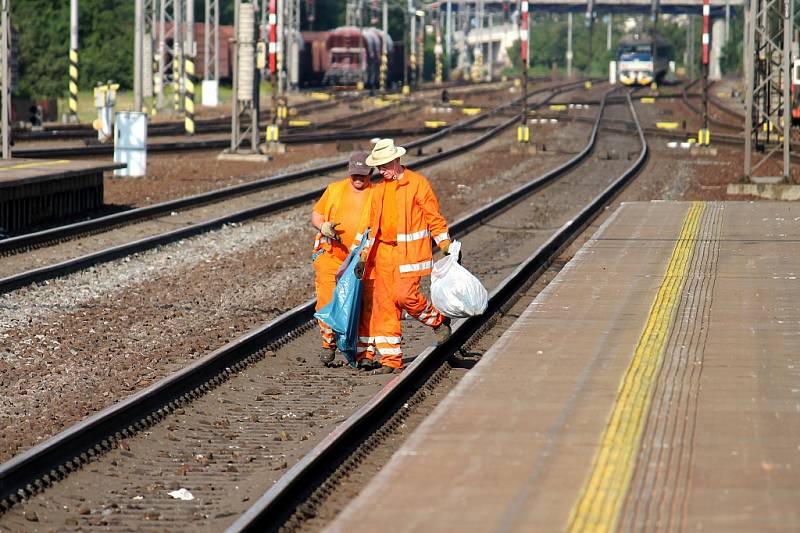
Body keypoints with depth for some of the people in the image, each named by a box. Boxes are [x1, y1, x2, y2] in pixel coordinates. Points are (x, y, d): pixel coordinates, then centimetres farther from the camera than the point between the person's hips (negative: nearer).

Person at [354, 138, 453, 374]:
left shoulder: (418, 184, -4)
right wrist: (364, 257, 10)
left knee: (405, 295, -17)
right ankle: (391, 359, 4)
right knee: (383, 302, 0)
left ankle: (439, 320, 13)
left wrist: (447, 249, -3)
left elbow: (434, 218, -2)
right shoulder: (379, 190, 13)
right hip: (384, 252, 6)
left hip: (410, 251, -6)